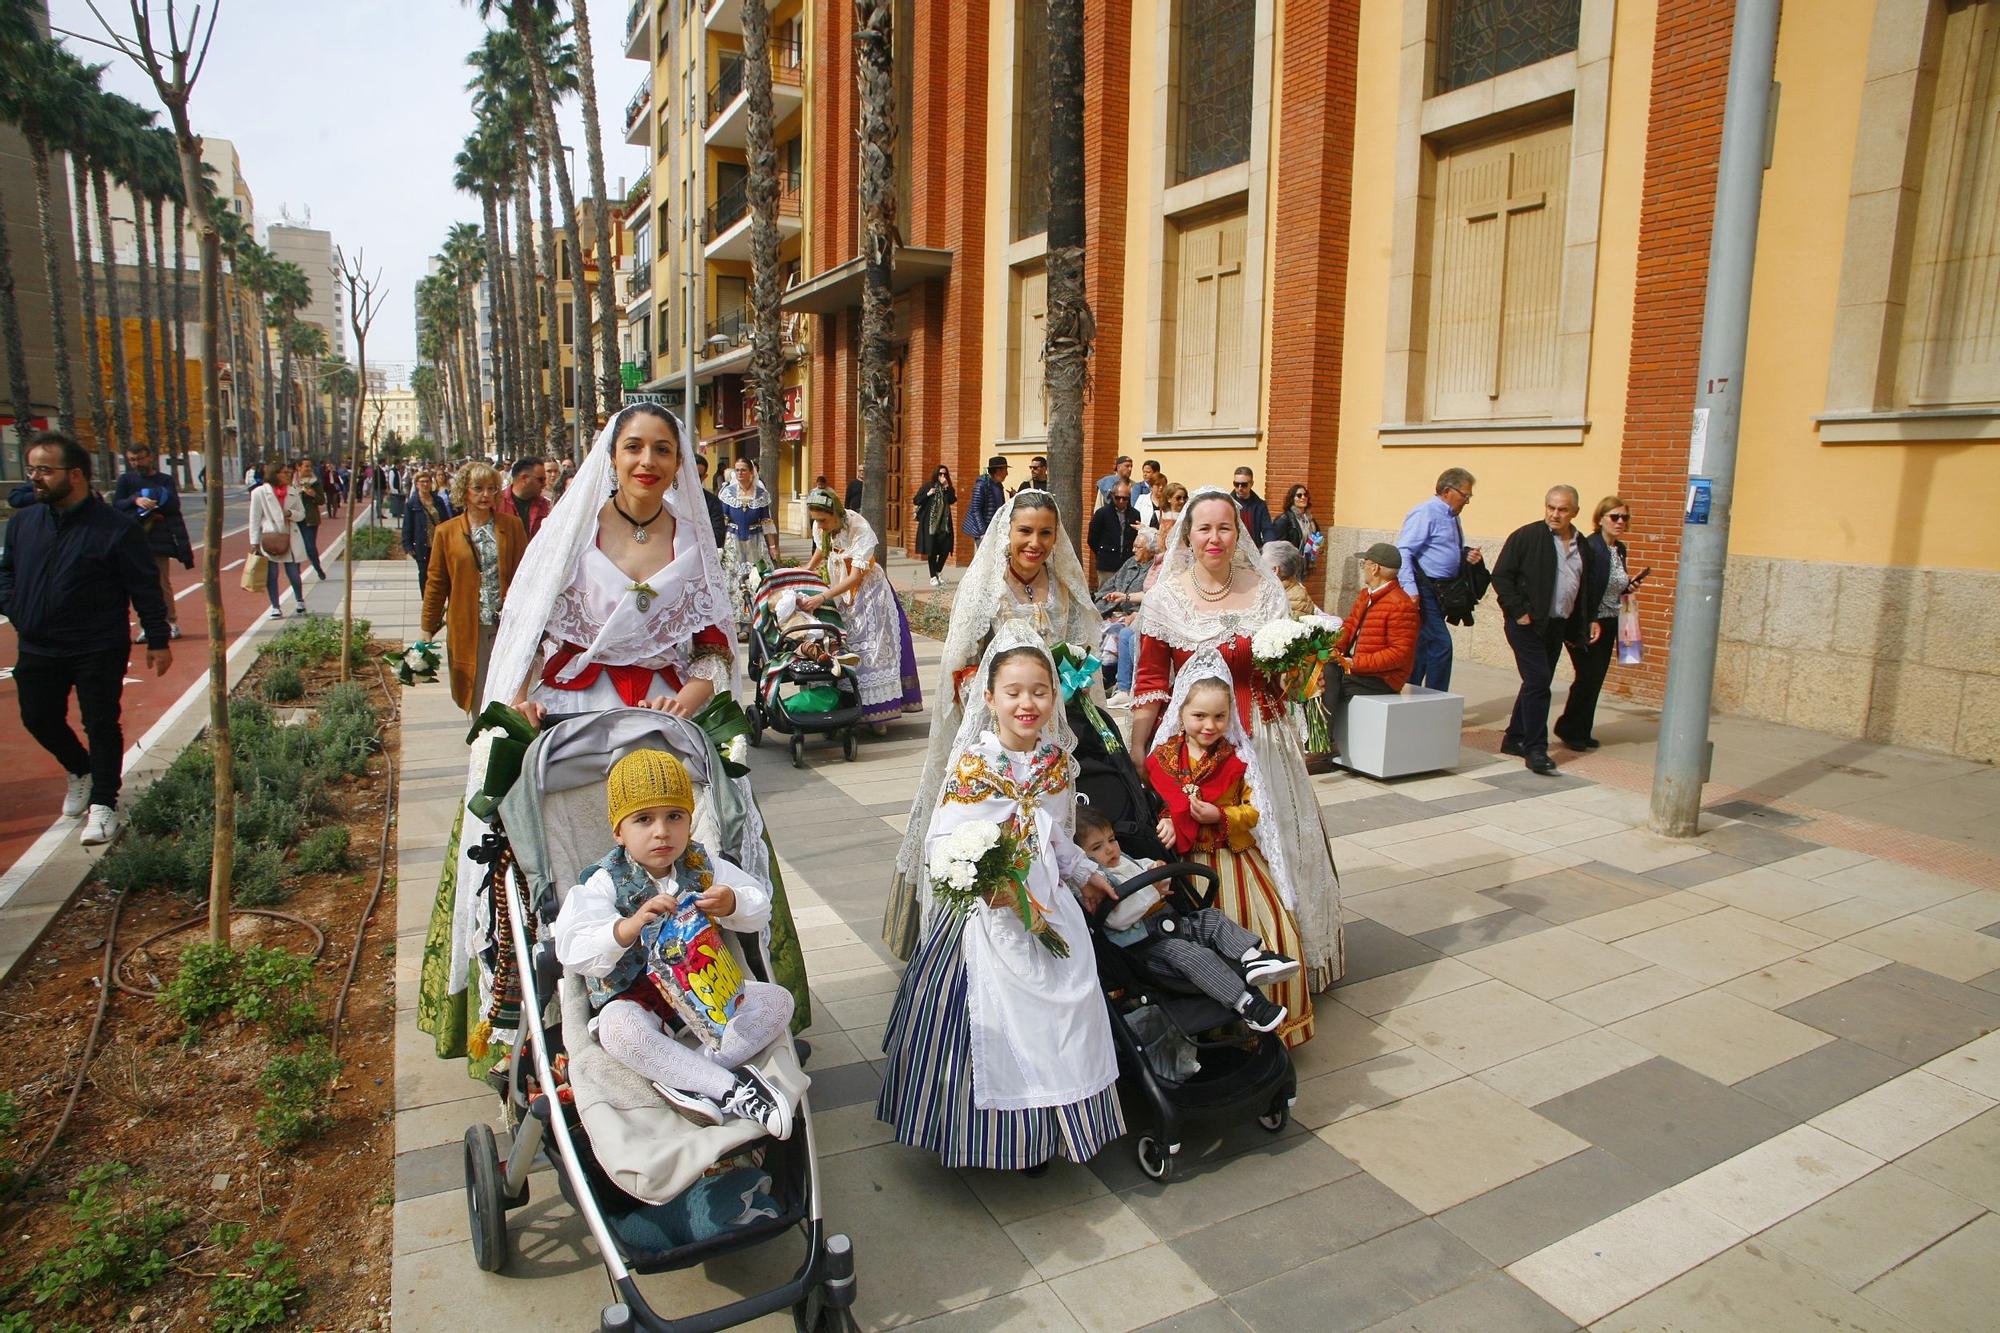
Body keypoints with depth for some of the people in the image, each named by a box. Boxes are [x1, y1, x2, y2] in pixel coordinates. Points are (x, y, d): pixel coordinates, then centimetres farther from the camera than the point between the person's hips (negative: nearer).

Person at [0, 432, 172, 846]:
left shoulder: (115, 528, -13)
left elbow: (145, 589, -9)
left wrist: (157, 641, -8)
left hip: (98, 652, -6)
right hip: (36, 649, 6)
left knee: (101, 725, 1)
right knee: (38, 719, 17)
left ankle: (103, 803, 11)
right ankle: (81, 771, 42)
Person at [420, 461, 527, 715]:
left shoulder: (512, 526, 4)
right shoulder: (446, 532, 4)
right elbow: (436, 583, 7)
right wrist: (427, 630, 7)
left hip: (507, 625, 0)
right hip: (468, 628, 0)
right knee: (477, 697, 4)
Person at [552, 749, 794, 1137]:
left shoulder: (703, 865, 2)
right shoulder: (604, 882, -8)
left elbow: (760, 909, 4)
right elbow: (572, 951, -20)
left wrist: (732, 903, -20)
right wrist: (631, 925, -37)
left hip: (706, 989, 4)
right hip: (635, 997, -4)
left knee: (778, 1000, -14)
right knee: (618, 1028, -37)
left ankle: (689, 1077, -26)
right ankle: (731, 1089, -33)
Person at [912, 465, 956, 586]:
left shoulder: (948, 488, 9)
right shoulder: (928, 487, 1)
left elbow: (953, 500, -9)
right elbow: (916, 501, -3)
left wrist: (946, 488, -17)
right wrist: (928, 494, -15)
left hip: (944, 524, 3)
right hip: (930, 523, -3)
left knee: (946, 549, -2)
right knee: (932, 550, -1)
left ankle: (938, 571, 20)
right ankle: (933, 576, 7)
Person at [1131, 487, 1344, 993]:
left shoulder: (1264, 590, 2)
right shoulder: (1164, 599, -4)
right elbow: (1151, 681, 0)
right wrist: (1137, 752, -2)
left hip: (1260, 740, 2)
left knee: (1269, 845, 9)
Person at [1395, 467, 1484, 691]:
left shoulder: (1452, 518, 17)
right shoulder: (1426, 513, -12)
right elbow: (1403, 552, -19)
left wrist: (1466, 556, 7)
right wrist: (1410, 589, -27)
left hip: (1441, 593, 10)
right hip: (1424, 590, -10)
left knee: (1423, 646, 13)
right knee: (1440, 644, -12)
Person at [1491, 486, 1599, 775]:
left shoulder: (1582, 545, 13)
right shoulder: (1526, 536, -7)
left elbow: (1588, 585, 23)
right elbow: (1501, 575, -10)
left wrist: (1591, 618, 15)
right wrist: (1518, 611, -15)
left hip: (1558, 626, 7)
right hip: (1528, 624, -7)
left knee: (1537, 684, 11)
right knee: (1538, 682, -12)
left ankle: (1514, 740, 22)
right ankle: (1535, 749, -9)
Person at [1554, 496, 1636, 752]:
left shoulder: (1620, 549, 11)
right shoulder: (1589, 546, -16)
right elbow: (1582, 588, -19)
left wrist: (1628, 588, 4)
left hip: (1608, 625, 8)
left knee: (1596, 678, 10)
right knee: (1588, 676, -6)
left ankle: (1581, 731, 19)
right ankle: (1568, 728, 10)